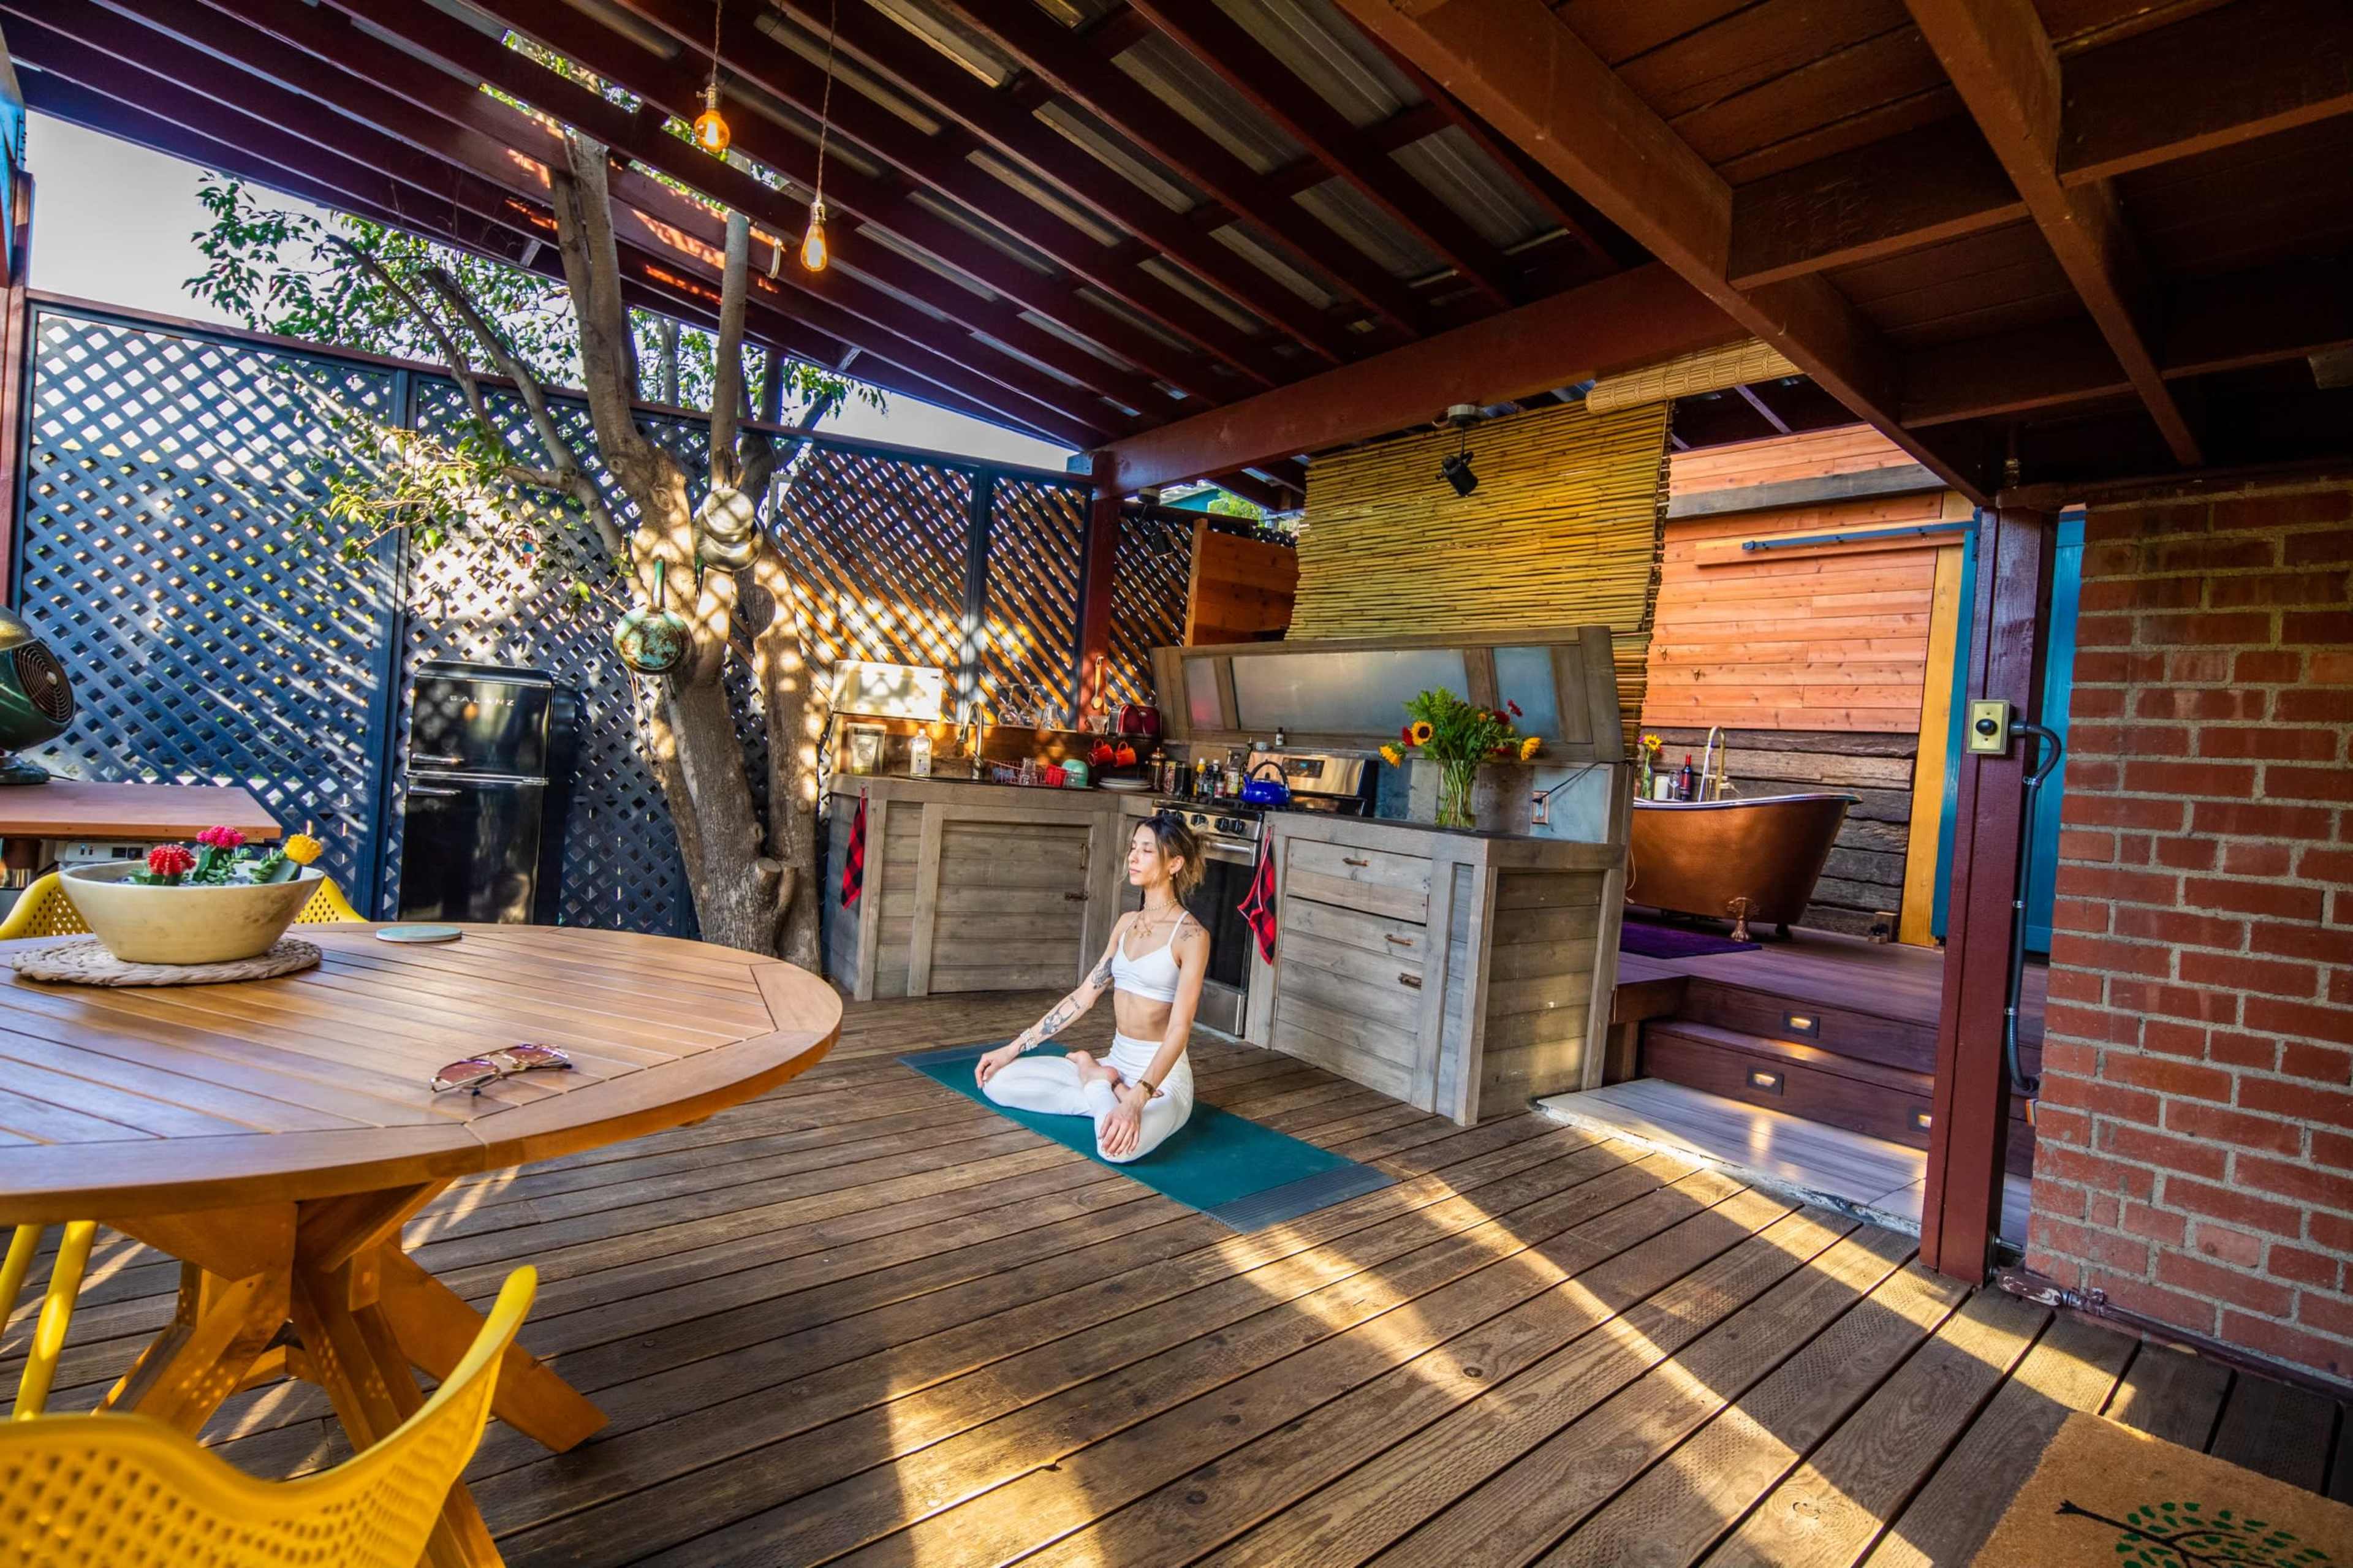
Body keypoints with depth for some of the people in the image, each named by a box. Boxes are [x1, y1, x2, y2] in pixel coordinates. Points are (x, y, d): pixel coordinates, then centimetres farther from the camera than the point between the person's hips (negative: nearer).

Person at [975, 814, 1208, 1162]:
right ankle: (1106, 1090, -2)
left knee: (1119, 1144, -40)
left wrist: (1137, 1099, -35)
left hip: (1162, 1075, -7)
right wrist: (1014, 1047, 6)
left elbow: (1179, 1028, -22)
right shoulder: (1126, 923, 9)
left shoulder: (1190, 935, -14)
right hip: (1116, 1064, 7)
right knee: (996, 1081, -3)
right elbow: (1084, 996, 10)